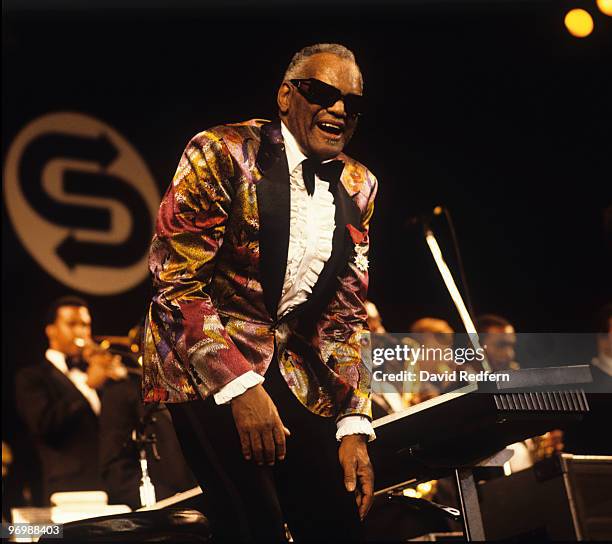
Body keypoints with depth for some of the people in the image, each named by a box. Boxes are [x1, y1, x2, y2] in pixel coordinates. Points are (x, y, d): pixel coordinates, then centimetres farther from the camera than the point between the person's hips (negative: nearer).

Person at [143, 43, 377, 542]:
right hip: (203, 365, -5)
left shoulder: (359, 188, 6)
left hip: (292, 369, 5)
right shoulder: (222, 154, -11)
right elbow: (176, 281, -16)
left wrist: (354, 425, -1)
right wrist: (240, 386, -23)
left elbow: (347, 312, 7)